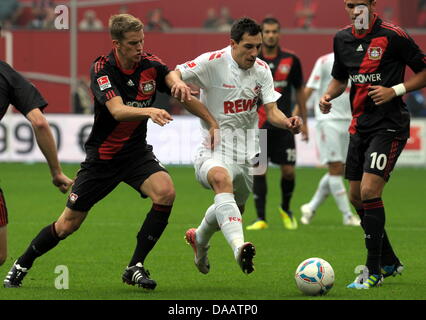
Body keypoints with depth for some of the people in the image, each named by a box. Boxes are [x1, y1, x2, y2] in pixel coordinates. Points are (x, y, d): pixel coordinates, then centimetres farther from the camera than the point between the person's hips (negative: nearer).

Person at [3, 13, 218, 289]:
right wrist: (148, 111, -52)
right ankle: (21, 266, 29)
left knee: (165, 192, -26)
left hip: (137, 153, 3)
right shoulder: (102, 69, -19)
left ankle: (135, 268, -13)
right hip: (102, 157, -3)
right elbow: (117, 111, -33)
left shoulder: (150, 64, -7)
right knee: (68, 225, 3)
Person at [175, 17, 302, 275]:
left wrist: (287, 122, -24)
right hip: (214, 148, -6)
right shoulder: (212, 63, -13)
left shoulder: (262, 70, 2)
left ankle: (199, 239, 54)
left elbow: (272, 111, -2)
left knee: (235, 209, 20)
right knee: (221, 179, -40)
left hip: (247, 151, 6)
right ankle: (239, 247, -57)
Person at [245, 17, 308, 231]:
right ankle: (260, 218, 2)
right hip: (258, 125, -1)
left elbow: (299, 91, 12)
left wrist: (303, 121, 12)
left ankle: (285, 209, 24)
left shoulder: (291, 60, 3)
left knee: (288, 171, -2)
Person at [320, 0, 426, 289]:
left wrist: (395, 90, -18)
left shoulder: (393, 36, -12)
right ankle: (390, 262, 26)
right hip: (360, 125, 7)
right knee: (356, 197, 9)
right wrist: (328, 96, 2)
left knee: (369, 192, -17)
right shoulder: (342, 39, 8)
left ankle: (374, 271, -8)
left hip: (389, 126, -7)